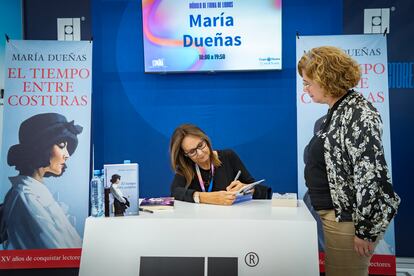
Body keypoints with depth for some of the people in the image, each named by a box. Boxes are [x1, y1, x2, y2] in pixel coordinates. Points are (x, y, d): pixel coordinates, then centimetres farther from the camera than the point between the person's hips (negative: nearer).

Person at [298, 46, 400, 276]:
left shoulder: (359, 115, -18)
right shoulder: (338, 111, 11)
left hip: (347, 220, -9)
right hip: (332, 215, 9)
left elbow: (371, 175, -23)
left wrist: (365, 230, -19)